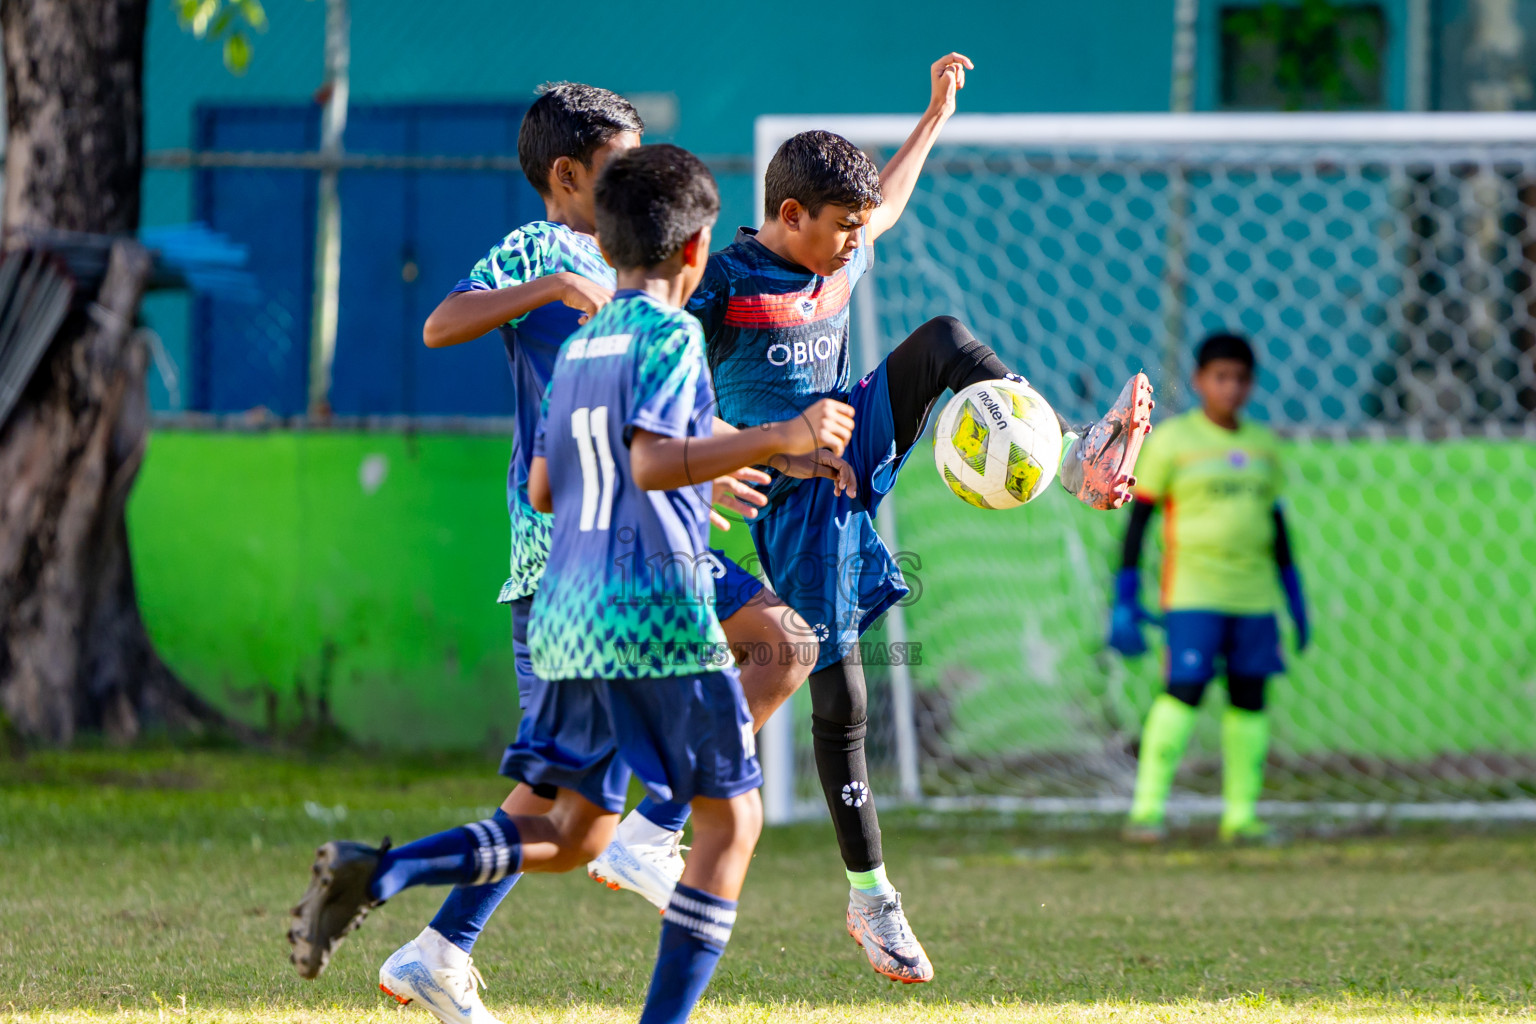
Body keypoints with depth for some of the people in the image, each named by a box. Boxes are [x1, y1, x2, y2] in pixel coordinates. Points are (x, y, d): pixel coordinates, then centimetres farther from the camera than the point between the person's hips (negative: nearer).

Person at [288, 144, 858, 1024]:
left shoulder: (579, 346, 17)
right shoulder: (672, 336, -7)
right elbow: (651, 461, -22)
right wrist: (776, 440, -23)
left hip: (570, 615, 7)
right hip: (659, 613, -7)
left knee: (576, 834, 12)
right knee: (733, 818, 5)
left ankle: (376, 872, -7)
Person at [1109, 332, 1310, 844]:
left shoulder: (1263, 445, 13)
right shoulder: (1171, 440, -1)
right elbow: (1138, 517, -1)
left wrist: (1295, 597, 20)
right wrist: (1125, 599, -6)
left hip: (1254, 593, 5)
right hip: (1192, 592, -5)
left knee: (1249, 697, 3)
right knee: (1184, 692, -15)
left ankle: (1241, 814, 8)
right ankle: (1147, 809, -14)